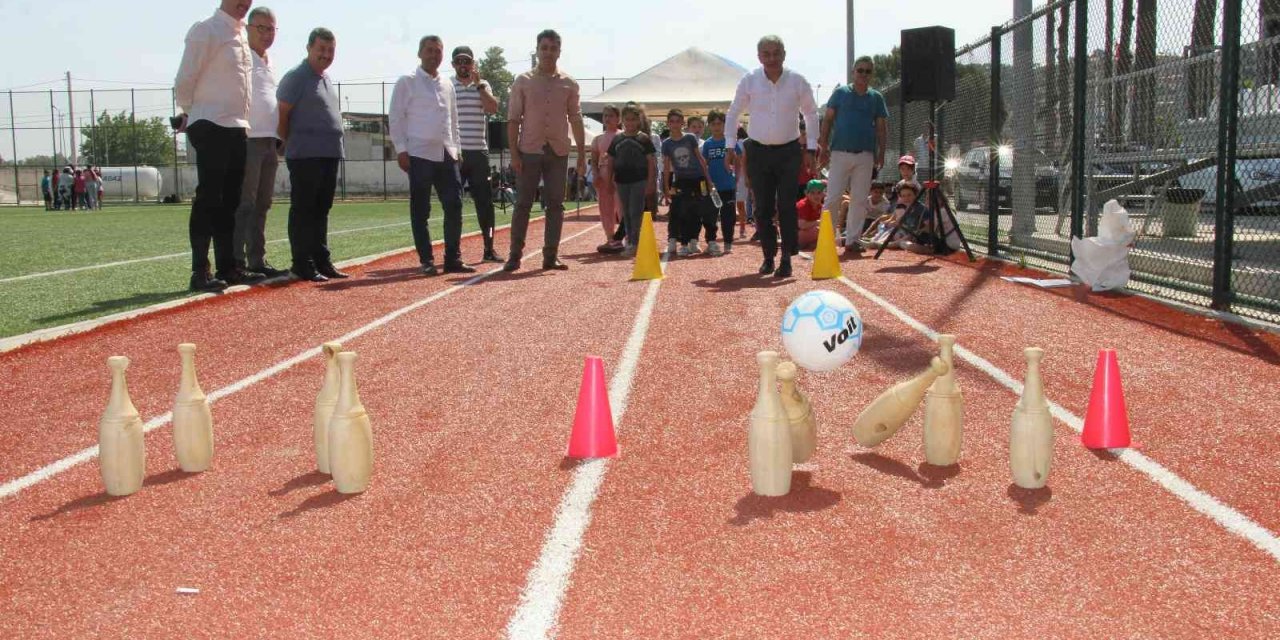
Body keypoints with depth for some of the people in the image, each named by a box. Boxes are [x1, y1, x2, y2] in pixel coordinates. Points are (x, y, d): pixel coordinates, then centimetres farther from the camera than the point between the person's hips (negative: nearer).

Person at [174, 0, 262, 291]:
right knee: (208, 199, -8)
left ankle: (227, 267, 17)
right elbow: (184, 80, -10)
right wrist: (190, 114, 3)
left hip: (237, 128, 8)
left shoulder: (240, 34, 17)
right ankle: (200, 272, -5)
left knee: (229, 201, 11)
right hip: (212, 127, -8)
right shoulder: (206, 31, -8)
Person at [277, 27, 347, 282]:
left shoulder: (326, 79, 19)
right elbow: (281, 114, -10)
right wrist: (291, 144, -4)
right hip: (306, 156, -8)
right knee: (304, 210, -5)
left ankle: (322, 260, 18)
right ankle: (302, 264, -2)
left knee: (321, 210, 12)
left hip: (330, 155, 8)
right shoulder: (296, 77, -7)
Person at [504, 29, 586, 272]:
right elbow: (513, 118, 0)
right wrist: (514, 152, -7)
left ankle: (550, 256, 10)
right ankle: (514, 255, 2)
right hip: (530, 151, -2)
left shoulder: (569, 84, 7)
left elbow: (576, 120, 9)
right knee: (523, 203, -2)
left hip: (559, 152, 2)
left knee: (556, 204, 4)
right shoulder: (523, 81, 2)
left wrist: (582, 153, 4)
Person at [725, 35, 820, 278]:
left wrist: (810, 148, 4)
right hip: (758, 151, 1)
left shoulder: (798, 82, -6)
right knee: (763, 208, 3)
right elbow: (733, 114, 6)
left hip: (789, 151, -1)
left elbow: (811, 114, 8)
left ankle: (787, 258, -2)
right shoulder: (749, 81, -5)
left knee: (786, 206, -8)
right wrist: (730, 147, 1)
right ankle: (768, 256, 16)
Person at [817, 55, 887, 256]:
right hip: (840, 153, -2)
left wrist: (881, 152, 2)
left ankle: (852, 240, 9)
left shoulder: (876, 97, 12)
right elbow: (828, 120, 4)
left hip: (865, 156, 3)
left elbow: (881, 127, 12)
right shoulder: (840, 92, 5)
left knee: (859, 200, 3)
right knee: (832, 197, -6)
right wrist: (823, 147, -4)